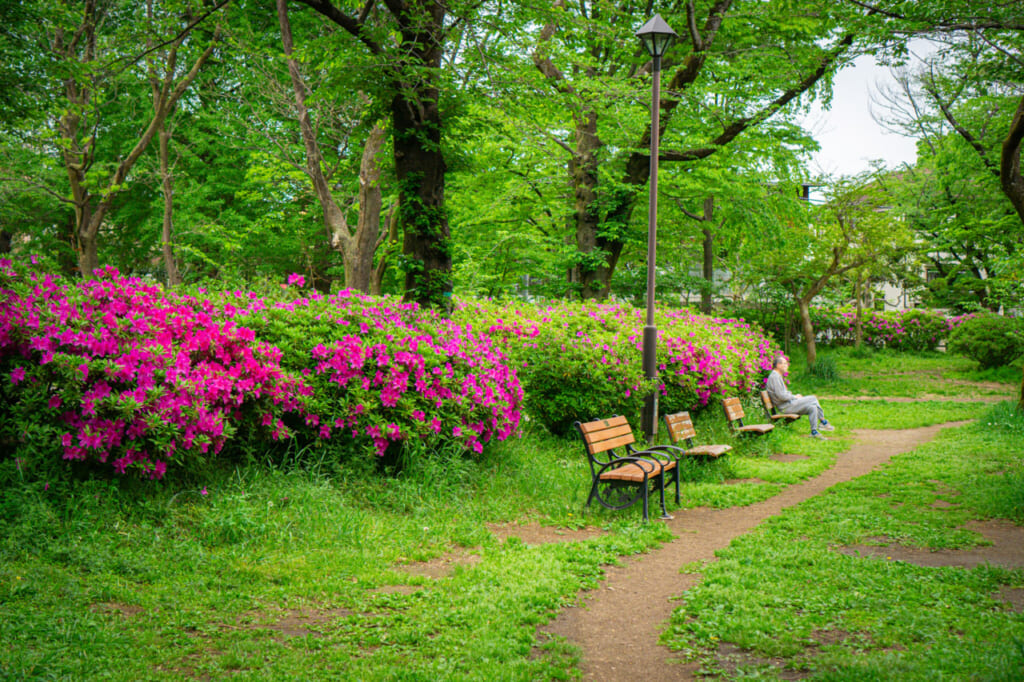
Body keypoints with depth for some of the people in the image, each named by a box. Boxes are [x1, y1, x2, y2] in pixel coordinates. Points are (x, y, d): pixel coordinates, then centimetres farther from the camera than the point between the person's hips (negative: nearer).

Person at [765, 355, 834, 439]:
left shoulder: (778, 376, 19)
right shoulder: (774, 377, -15)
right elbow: (781, 396, -21)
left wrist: (794, 396, 9)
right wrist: (794, 397, -9)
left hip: (789, 404, 10)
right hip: (785, 407, -10)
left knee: (812, 407, -1)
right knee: (813, 399, -14)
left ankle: (814, 431, 2)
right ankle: (823, 422, -4)